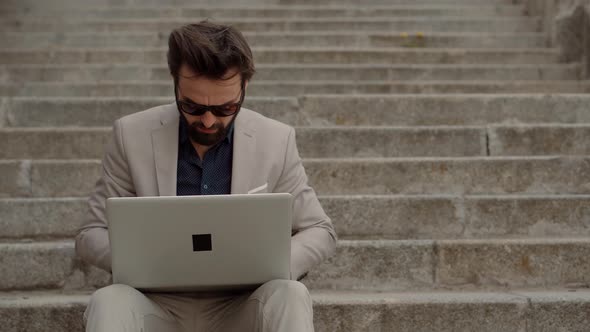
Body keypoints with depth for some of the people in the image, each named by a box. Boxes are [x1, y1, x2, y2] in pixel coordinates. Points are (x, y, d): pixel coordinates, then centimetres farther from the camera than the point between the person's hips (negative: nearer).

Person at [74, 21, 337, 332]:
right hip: (159, 304, 0)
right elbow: (92, 235, 2)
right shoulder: (132, 135, -4)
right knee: (108, 302, -32)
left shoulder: (277, 141, -3)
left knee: (290, 297, -31)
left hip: (238, 306, 1)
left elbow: (320, 231, 6)